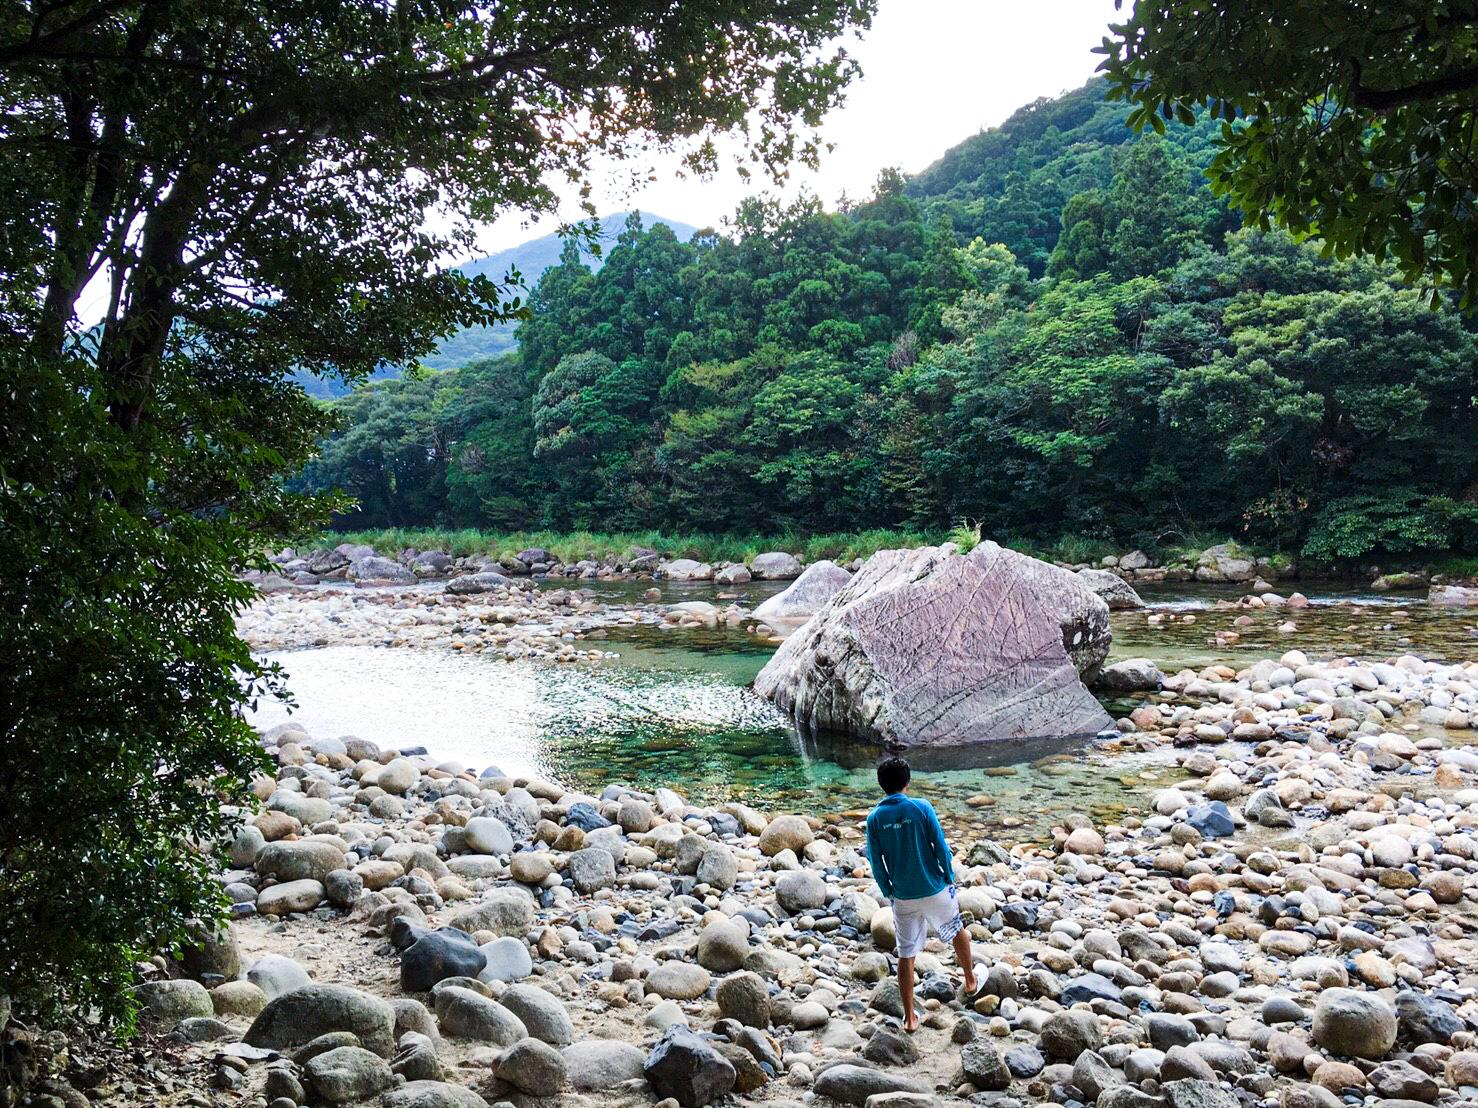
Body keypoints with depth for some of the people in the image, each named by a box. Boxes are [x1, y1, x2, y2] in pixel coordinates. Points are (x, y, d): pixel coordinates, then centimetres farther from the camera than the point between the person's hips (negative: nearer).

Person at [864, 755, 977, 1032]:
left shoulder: (874, 818, -7)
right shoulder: (922, 807, -14)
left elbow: (876, 863, -3)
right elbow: (941, 848, -11)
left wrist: (889, 893, 9)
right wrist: (950, 879, 3)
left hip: (903, 897, 1)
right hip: (934, 890, -1)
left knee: (906, 954, 10)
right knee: (958, 931, 27)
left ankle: (910, 1018, 14)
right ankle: (970, 981, 45)